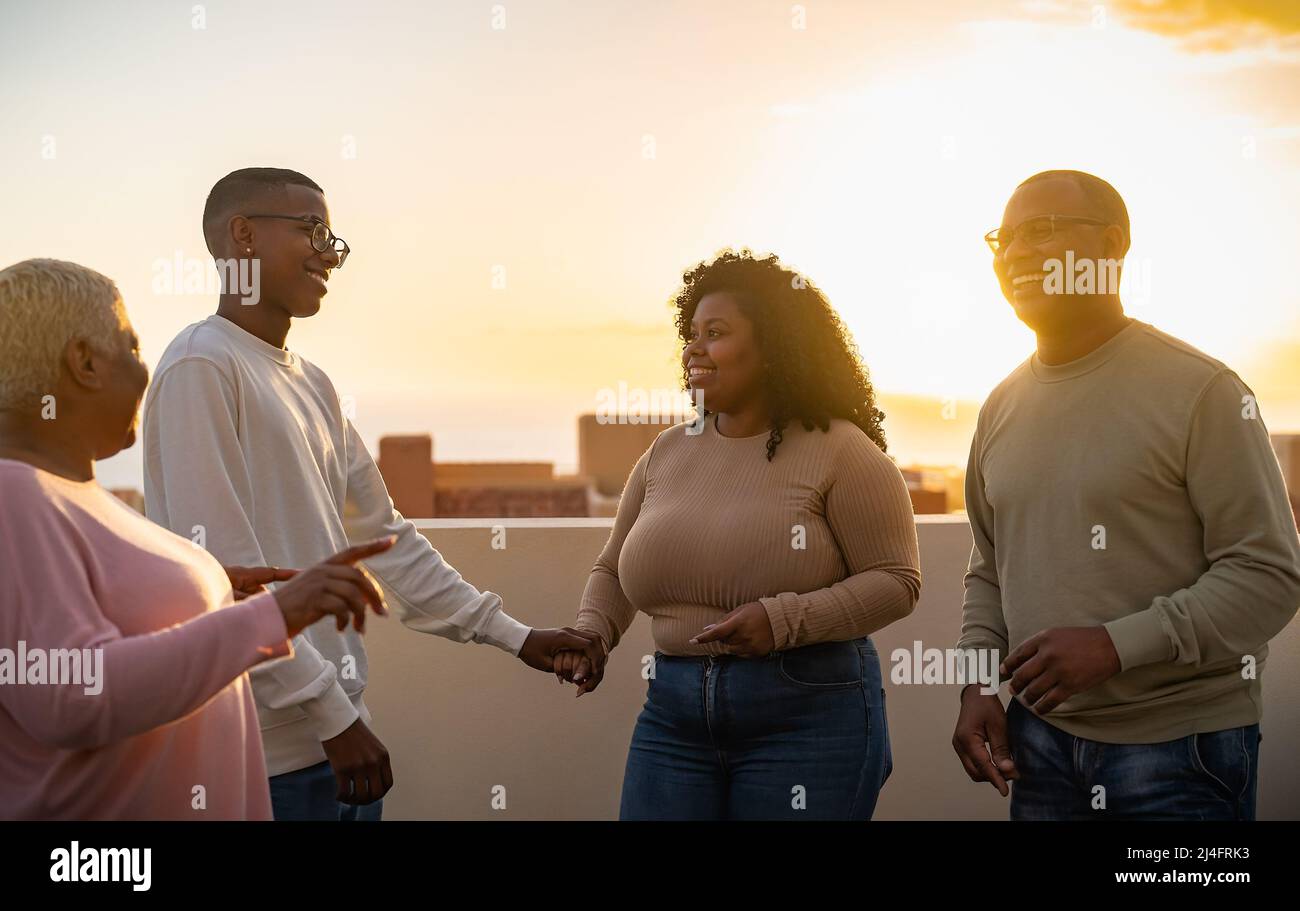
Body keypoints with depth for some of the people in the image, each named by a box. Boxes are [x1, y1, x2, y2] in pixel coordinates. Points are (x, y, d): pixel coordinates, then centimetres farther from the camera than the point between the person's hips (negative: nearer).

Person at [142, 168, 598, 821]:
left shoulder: (313, 385, 15)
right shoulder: (202, 365, -11)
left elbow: (385, 538, 17)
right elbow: (220, 569, -17)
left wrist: (513, 636, 13)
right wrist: (331, 714, -17)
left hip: (339, 731, 8)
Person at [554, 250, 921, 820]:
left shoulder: (838, 452, -7)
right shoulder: (665, 455, 9)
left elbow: (894, 580, -10)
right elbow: (613, 572, 19)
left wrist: (784, 618, -22)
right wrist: (590, 638, 0)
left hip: (809, 715, -4)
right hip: (673, 715, 5)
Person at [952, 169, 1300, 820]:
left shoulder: (1201, 392, -12)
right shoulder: (1001, 407, 7)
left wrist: (1116, 643, -22)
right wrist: (977, 685, 1)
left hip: (1181, 746, -5)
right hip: (1039, 736, 6)